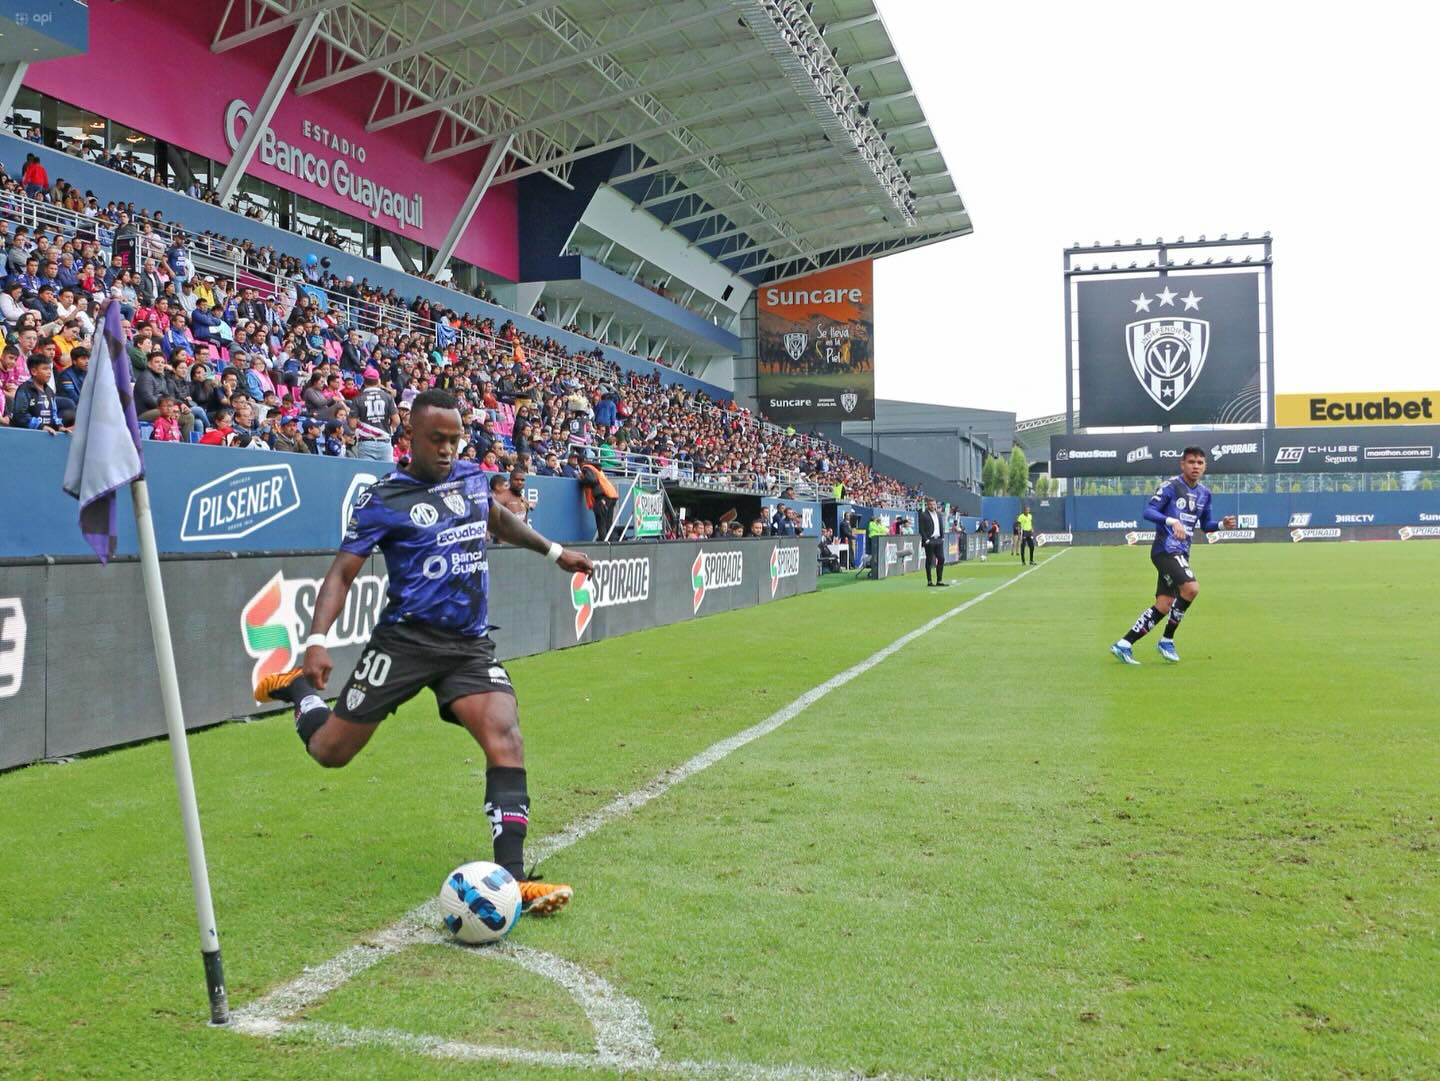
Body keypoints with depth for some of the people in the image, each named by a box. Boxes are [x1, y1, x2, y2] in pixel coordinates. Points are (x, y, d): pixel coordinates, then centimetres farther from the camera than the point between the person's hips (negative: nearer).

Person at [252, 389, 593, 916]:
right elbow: (342, 573, -7)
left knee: (505, 738, -19)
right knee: (329, 751, 3)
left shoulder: (471, 477, 9)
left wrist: (554, 551, 34)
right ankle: (296, 688, 37)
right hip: (406, 639, -3)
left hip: (470, 645, 4)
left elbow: (498, 518, 32)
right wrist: (317, 641, -21)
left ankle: (512, 877, -17)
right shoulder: (384, 500, -6)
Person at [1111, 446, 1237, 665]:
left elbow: (1205, 524, 24)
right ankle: (1167, 640, -7)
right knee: (1191, 588, -24)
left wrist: (1222, 524, 4)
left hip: (1181, 554, 8)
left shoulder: (1204, 493, 14)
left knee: (1164, 605, 2)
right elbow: (1148, 511, -15)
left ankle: (1124, 644, 7)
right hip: (1165, 549, -8)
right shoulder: (1171, 486, -7)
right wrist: (1172, 521, -29)